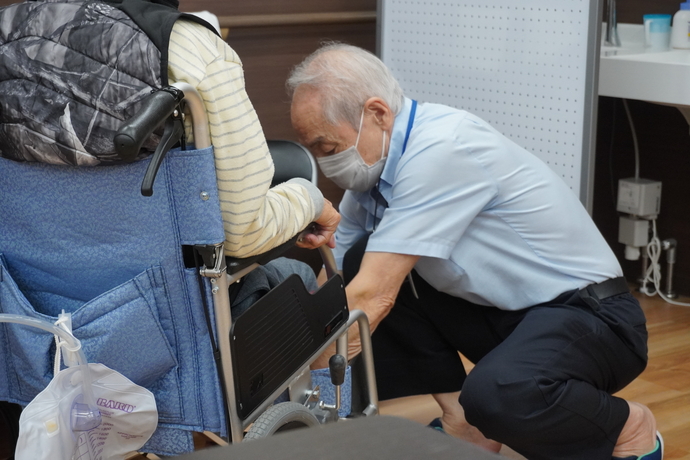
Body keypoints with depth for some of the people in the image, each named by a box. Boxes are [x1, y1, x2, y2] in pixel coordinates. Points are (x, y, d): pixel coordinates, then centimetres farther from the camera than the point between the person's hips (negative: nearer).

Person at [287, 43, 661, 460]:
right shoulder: (378, 160, 1)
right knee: (361, 262, -3)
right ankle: (462, 421, 7)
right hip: (507, 313, 8)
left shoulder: (440, 150, -25)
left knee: (494, 395, -38)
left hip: (588, 314, -8)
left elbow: (372, 298, -27)